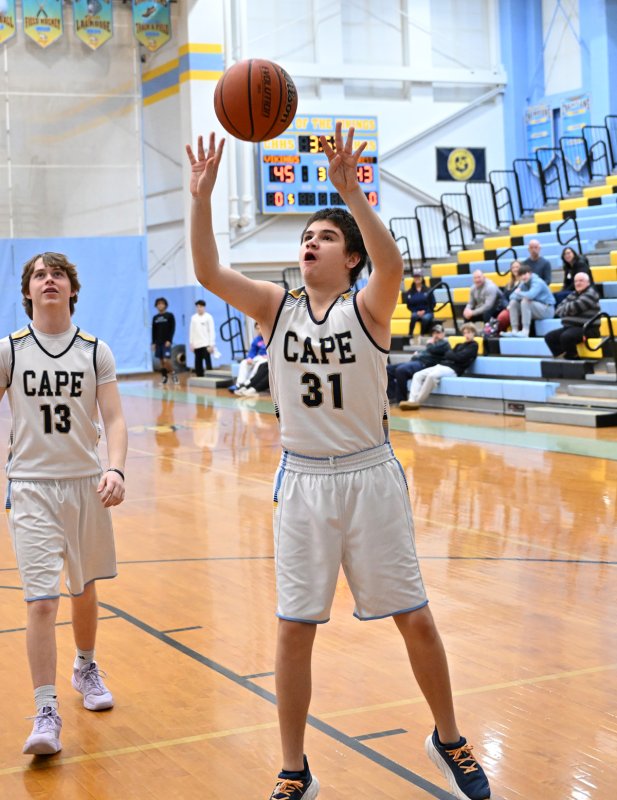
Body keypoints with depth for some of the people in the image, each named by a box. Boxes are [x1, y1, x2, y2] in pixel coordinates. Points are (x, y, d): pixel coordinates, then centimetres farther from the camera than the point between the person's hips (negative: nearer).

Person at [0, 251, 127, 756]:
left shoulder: (95, 351, 0)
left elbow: (114, 418, -4)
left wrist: (116, 470, -20)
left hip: (86, 483, 2)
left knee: (84, 590, 17)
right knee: (41, 600, -11)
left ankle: (86, 669, 42)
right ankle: (46, 714, -5)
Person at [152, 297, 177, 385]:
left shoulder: (170, 316, 0)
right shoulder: (155, 317, 11)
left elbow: (172, 329, -5)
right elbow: (154, 331, 13)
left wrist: (169, 340, -13)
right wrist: (153, 343, 8)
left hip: (166, 342, -4)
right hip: (158, 342, 4)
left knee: (166, 360, -14)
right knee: (161, 361, 4)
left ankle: (173, 373, 4)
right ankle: (164, 377, 9)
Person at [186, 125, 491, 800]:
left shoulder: (368, 307, -6)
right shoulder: (277, 307, 2)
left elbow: (392, 264, -29)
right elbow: (208, 273, -11)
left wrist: (351, 193, -40)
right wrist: (201, 197, -23)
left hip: (369, 475, -2)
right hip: (302, 480, 2)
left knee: (415, 619, 7)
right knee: (293, 631, 4)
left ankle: (448, 742, 30)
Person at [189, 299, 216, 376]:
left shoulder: (208, 317, -2)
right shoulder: (193, 317, 10)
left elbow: (212, 331, -4)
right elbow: (191, 331, 13)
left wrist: (211, 345, -10)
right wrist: (191, 343, 7)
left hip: (206, 344, -4)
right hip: (196, 345, 4)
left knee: (208, 363, -6)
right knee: (198, 364, 5)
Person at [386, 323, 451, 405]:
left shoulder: (444, 343, 4)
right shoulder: (435, 343, 32)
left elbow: (432, 350, -13)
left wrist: (429, 344, 7)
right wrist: (417, 355, 8)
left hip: (424, 364, -10)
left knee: (401, 370, -35)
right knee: (388, 369, 0)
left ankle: (401, 400, -27)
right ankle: (392, 396, -7)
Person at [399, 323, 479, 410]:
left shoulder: (473, 345, 4)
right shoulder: (460, 345, 28)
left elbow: (460, 358, -9)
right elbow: (447, 354, 18)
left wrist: (449, 355, 6)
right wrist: (452, 355, -2)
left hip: (453, 369, -9)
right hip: (441, 365, 9)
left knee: (432, 376, -36)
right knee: (418, 375, -10)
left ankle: (417, 402, -31)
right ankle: (412, 400, -25)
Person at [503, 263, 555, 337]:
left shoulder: (537, 282, -20)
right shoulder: (523, 283, 3)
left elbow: (530, 295, -36)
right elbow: (514, 295, 9)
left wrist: (518, 293, -18)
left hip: (547, 310, -8)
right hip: (535, 308, 8)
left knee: (525, 301, -30)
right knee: (513, 302, -2)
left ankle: (525, 331, -30)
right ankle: (514, 330, -7)